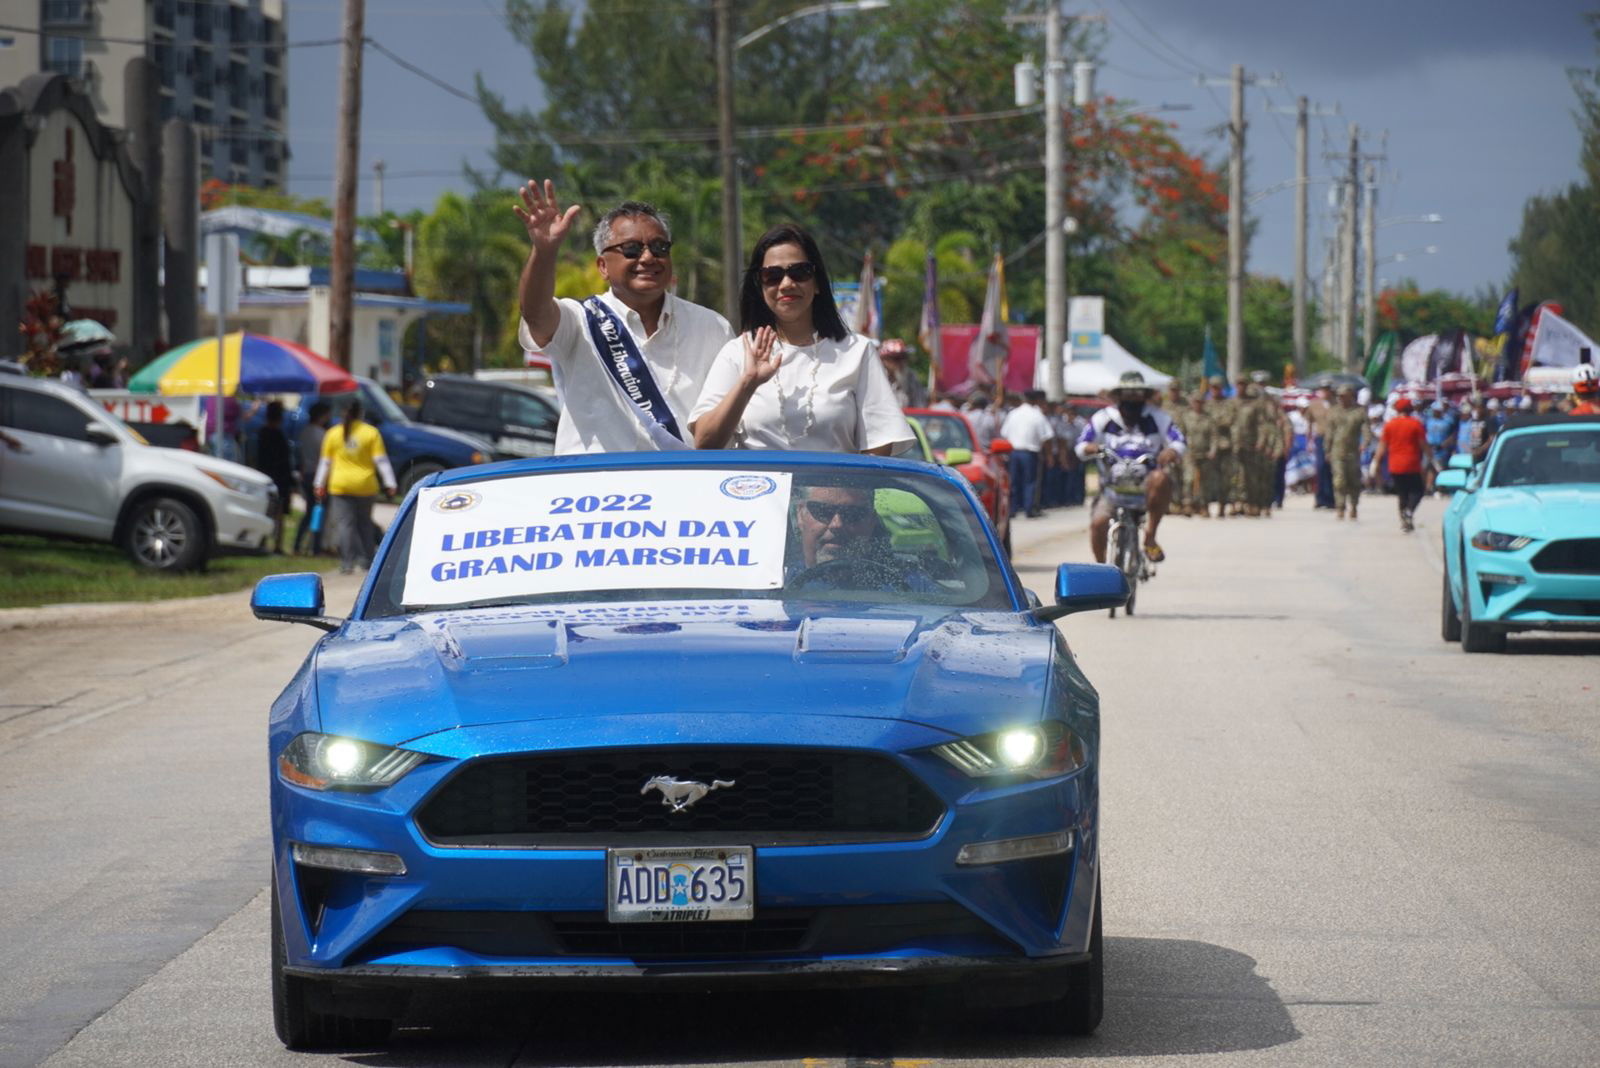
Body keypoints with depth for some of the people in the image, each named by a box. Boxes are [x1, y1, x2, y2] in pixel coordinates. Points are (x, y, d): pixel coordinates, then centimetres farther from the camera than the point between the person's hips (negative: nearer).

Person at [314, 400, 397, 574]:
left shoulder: (333, 434, 2)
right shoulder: (371, 432, -1)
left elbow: (325, 462, 8)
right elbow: (381, 461, -2)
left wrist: (320, 485, 16)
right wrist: (389, 484, 0)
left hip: (340, 486, -1)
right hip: (365, 486, 1)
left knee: (343, 524, -3)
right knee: (364, 524, 14)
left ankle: (347, 562, -13)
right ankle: (366, 559, 13)